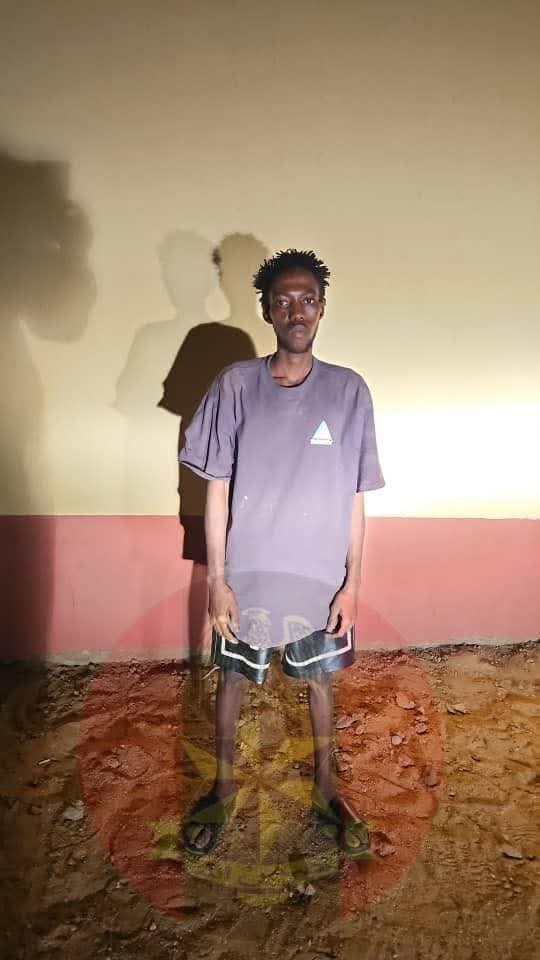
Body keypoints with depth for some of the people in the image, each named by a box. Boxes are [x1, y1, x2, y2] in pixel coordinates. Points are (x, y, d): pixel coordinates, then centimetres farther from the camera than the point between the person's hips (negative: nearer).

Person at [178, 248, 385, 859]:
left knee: (320, 681, 18)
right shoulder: (235, 384, -8)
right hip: (246, 573, 0)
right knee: (231, 679, 17)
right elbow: (217, 491, -6)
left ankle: (325, 790, 43)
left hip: (320, 577, 1)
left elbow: (354, 500, -2)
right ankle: (223, 788, 43)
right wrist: (216, 579, -8)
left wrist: (352, 583, -4)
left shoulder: (349, 390, -6)